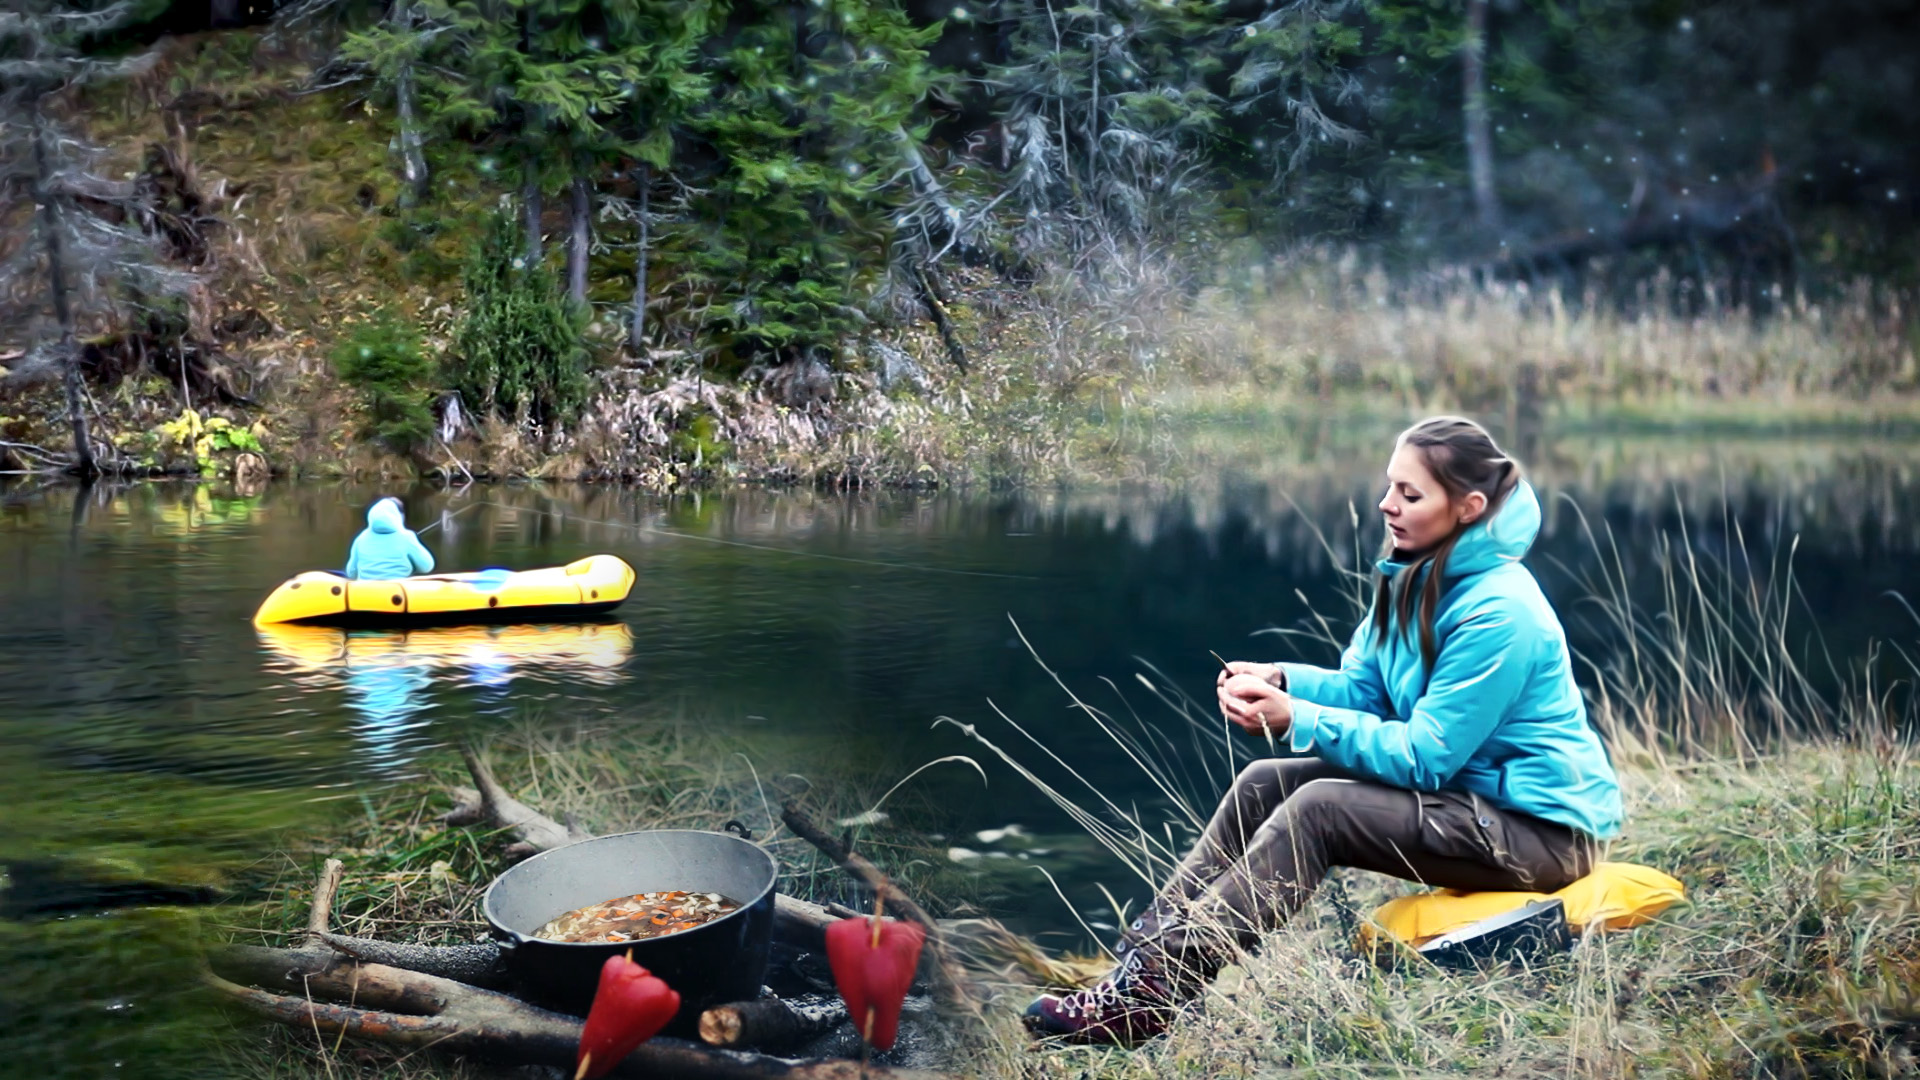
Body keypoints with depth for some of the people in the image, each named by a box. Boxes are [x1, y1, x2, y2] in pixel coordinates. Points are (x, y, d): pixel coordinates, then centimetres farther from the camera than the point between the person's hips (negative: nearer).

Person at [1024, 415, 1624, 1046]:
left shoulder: (1498, 613, -25)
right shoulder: (1416, 577, 3)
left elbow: (1424, 755, -24)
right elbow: (1363, 689, 6)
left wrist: (1298, 722, -25)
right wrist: (1281, 681, -13)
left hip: (1541, 825, -9)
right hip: (1464, 781, 9)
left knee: (1317, 809, -24)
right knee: (1265, 784, -3)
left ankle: (1150, 998, -23)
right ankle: (1142, 953, -5)